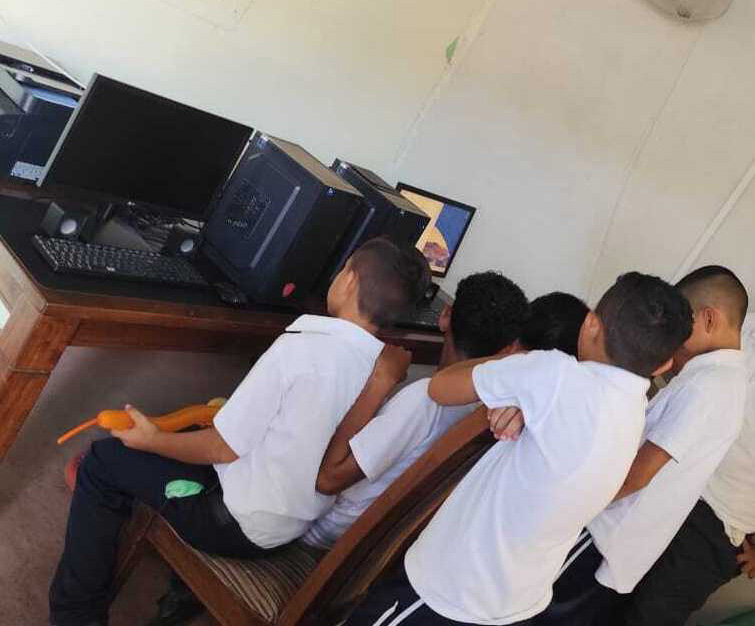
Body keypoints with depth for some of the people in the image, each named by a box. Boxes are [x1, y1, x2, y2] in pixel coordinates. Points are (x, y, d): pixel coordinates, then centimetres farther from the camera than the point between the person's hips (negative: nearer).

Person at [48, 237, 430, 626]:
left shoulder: (305, 346, -26)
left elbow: (223, 449, -18)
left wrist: (152, 440, -2)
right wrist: (233, 412, 14)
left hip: (241, 524, -7)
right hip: (296, 521, 8)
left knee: (104, 461, 6)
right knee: (190, 431, 26)